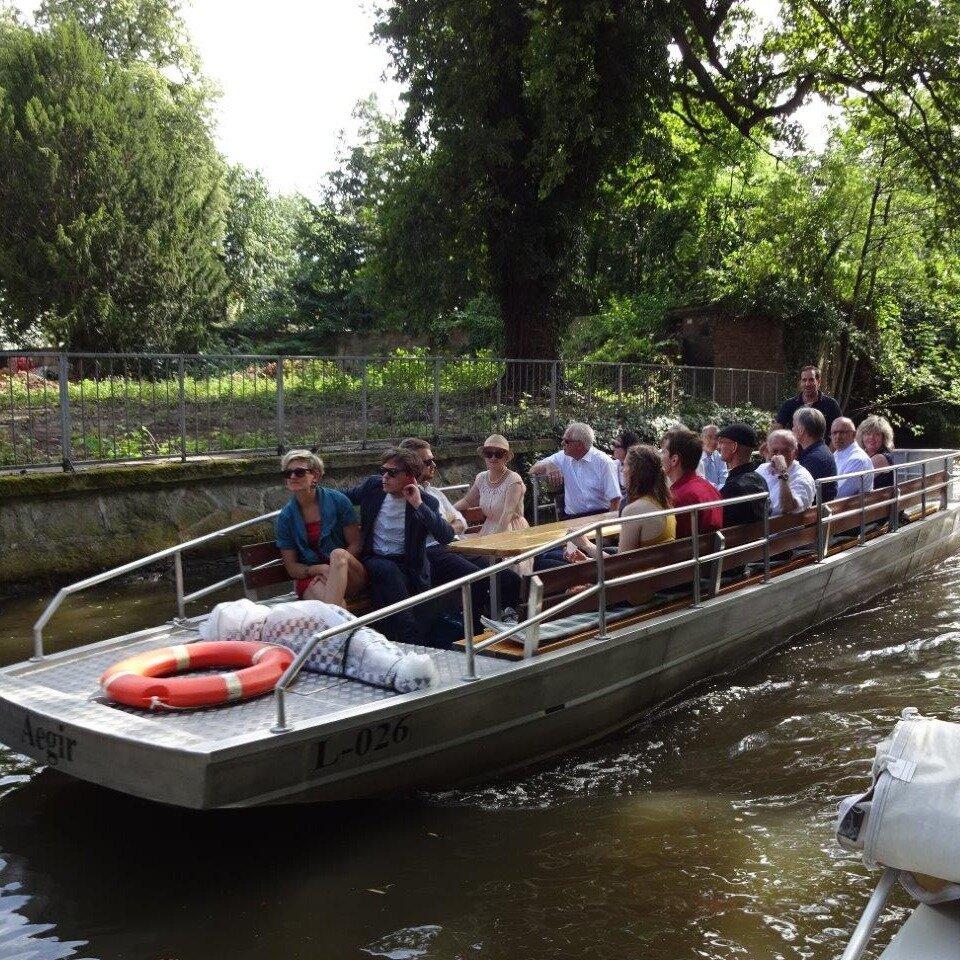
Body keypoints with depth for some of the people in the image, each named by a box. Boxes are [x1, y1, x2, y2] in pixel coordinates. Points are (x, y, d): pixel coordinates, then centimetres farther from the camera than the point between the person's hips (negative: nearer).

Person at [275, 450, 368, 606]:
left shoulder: (337, 501, 0)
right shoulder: (285, 517, 4)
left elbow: (356, 545, 2)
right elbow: (291, 567, 5)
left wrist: (334, 567, -16)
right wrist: (319, 569, -16)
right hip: (309, 577, 0)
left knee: (338, 554, -35)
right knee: (320, 592, -37)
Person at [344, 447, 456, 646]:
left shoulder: (427, 501, -5)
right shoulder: (373, 485, 4)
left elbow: (447, 537, -20)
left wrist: (419, 505, -22)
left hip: (409, 566, -1)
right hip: (373, 560, 1)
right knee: (387, 571, -34)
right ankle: (410, 638, -32)